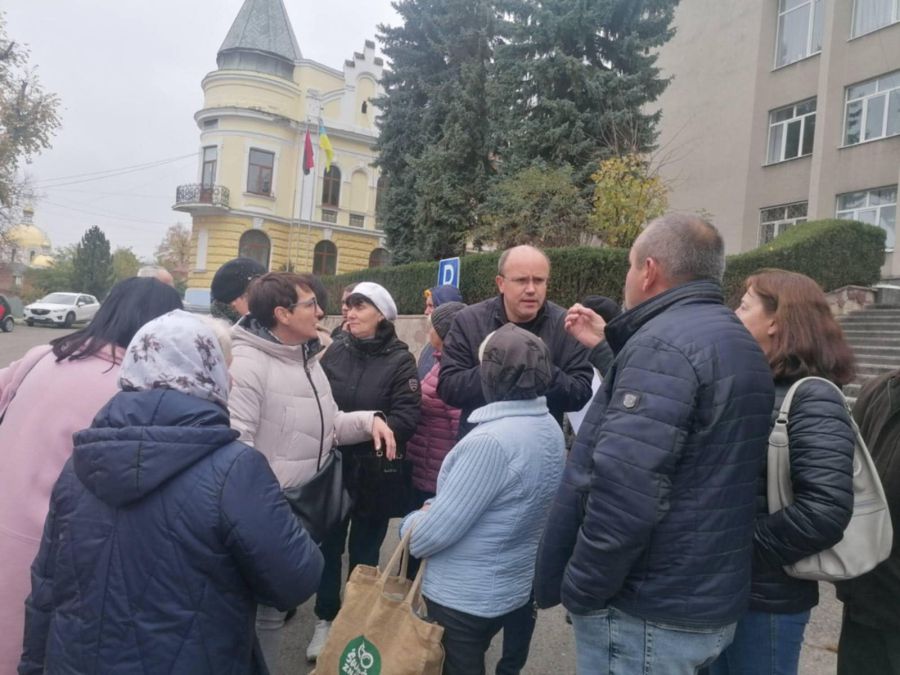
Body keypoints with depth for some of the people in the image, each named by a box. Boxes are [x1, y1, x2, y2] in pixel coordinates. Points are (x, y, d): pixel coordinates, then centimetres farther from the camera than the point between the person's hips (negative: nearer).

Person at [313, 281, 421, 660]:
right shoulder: (334, 352, 0)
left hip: (375, 474, -2)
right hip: (332, 468, 2)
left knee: (364, 553, 14)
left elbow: (405, 419, -16)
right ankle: (326, 621, 35)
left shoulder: (400, 360, -7)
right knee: (328, 548, 14)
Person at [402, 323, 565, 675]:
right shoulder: (550, 428, -2)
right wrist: (436, 505, 4)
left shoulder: (491, 441, -30)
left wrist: (410, 523, -4)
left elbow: (438, 531, -25)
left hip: (465, 596, -8)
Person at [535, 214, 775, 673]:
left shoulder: (664, 344, -22)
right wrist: (612, 348, 21)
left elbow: (623, 493, -30)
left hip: (648, 612, -9)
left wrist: (579, 591, -17)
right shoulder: (737, 343, 10)